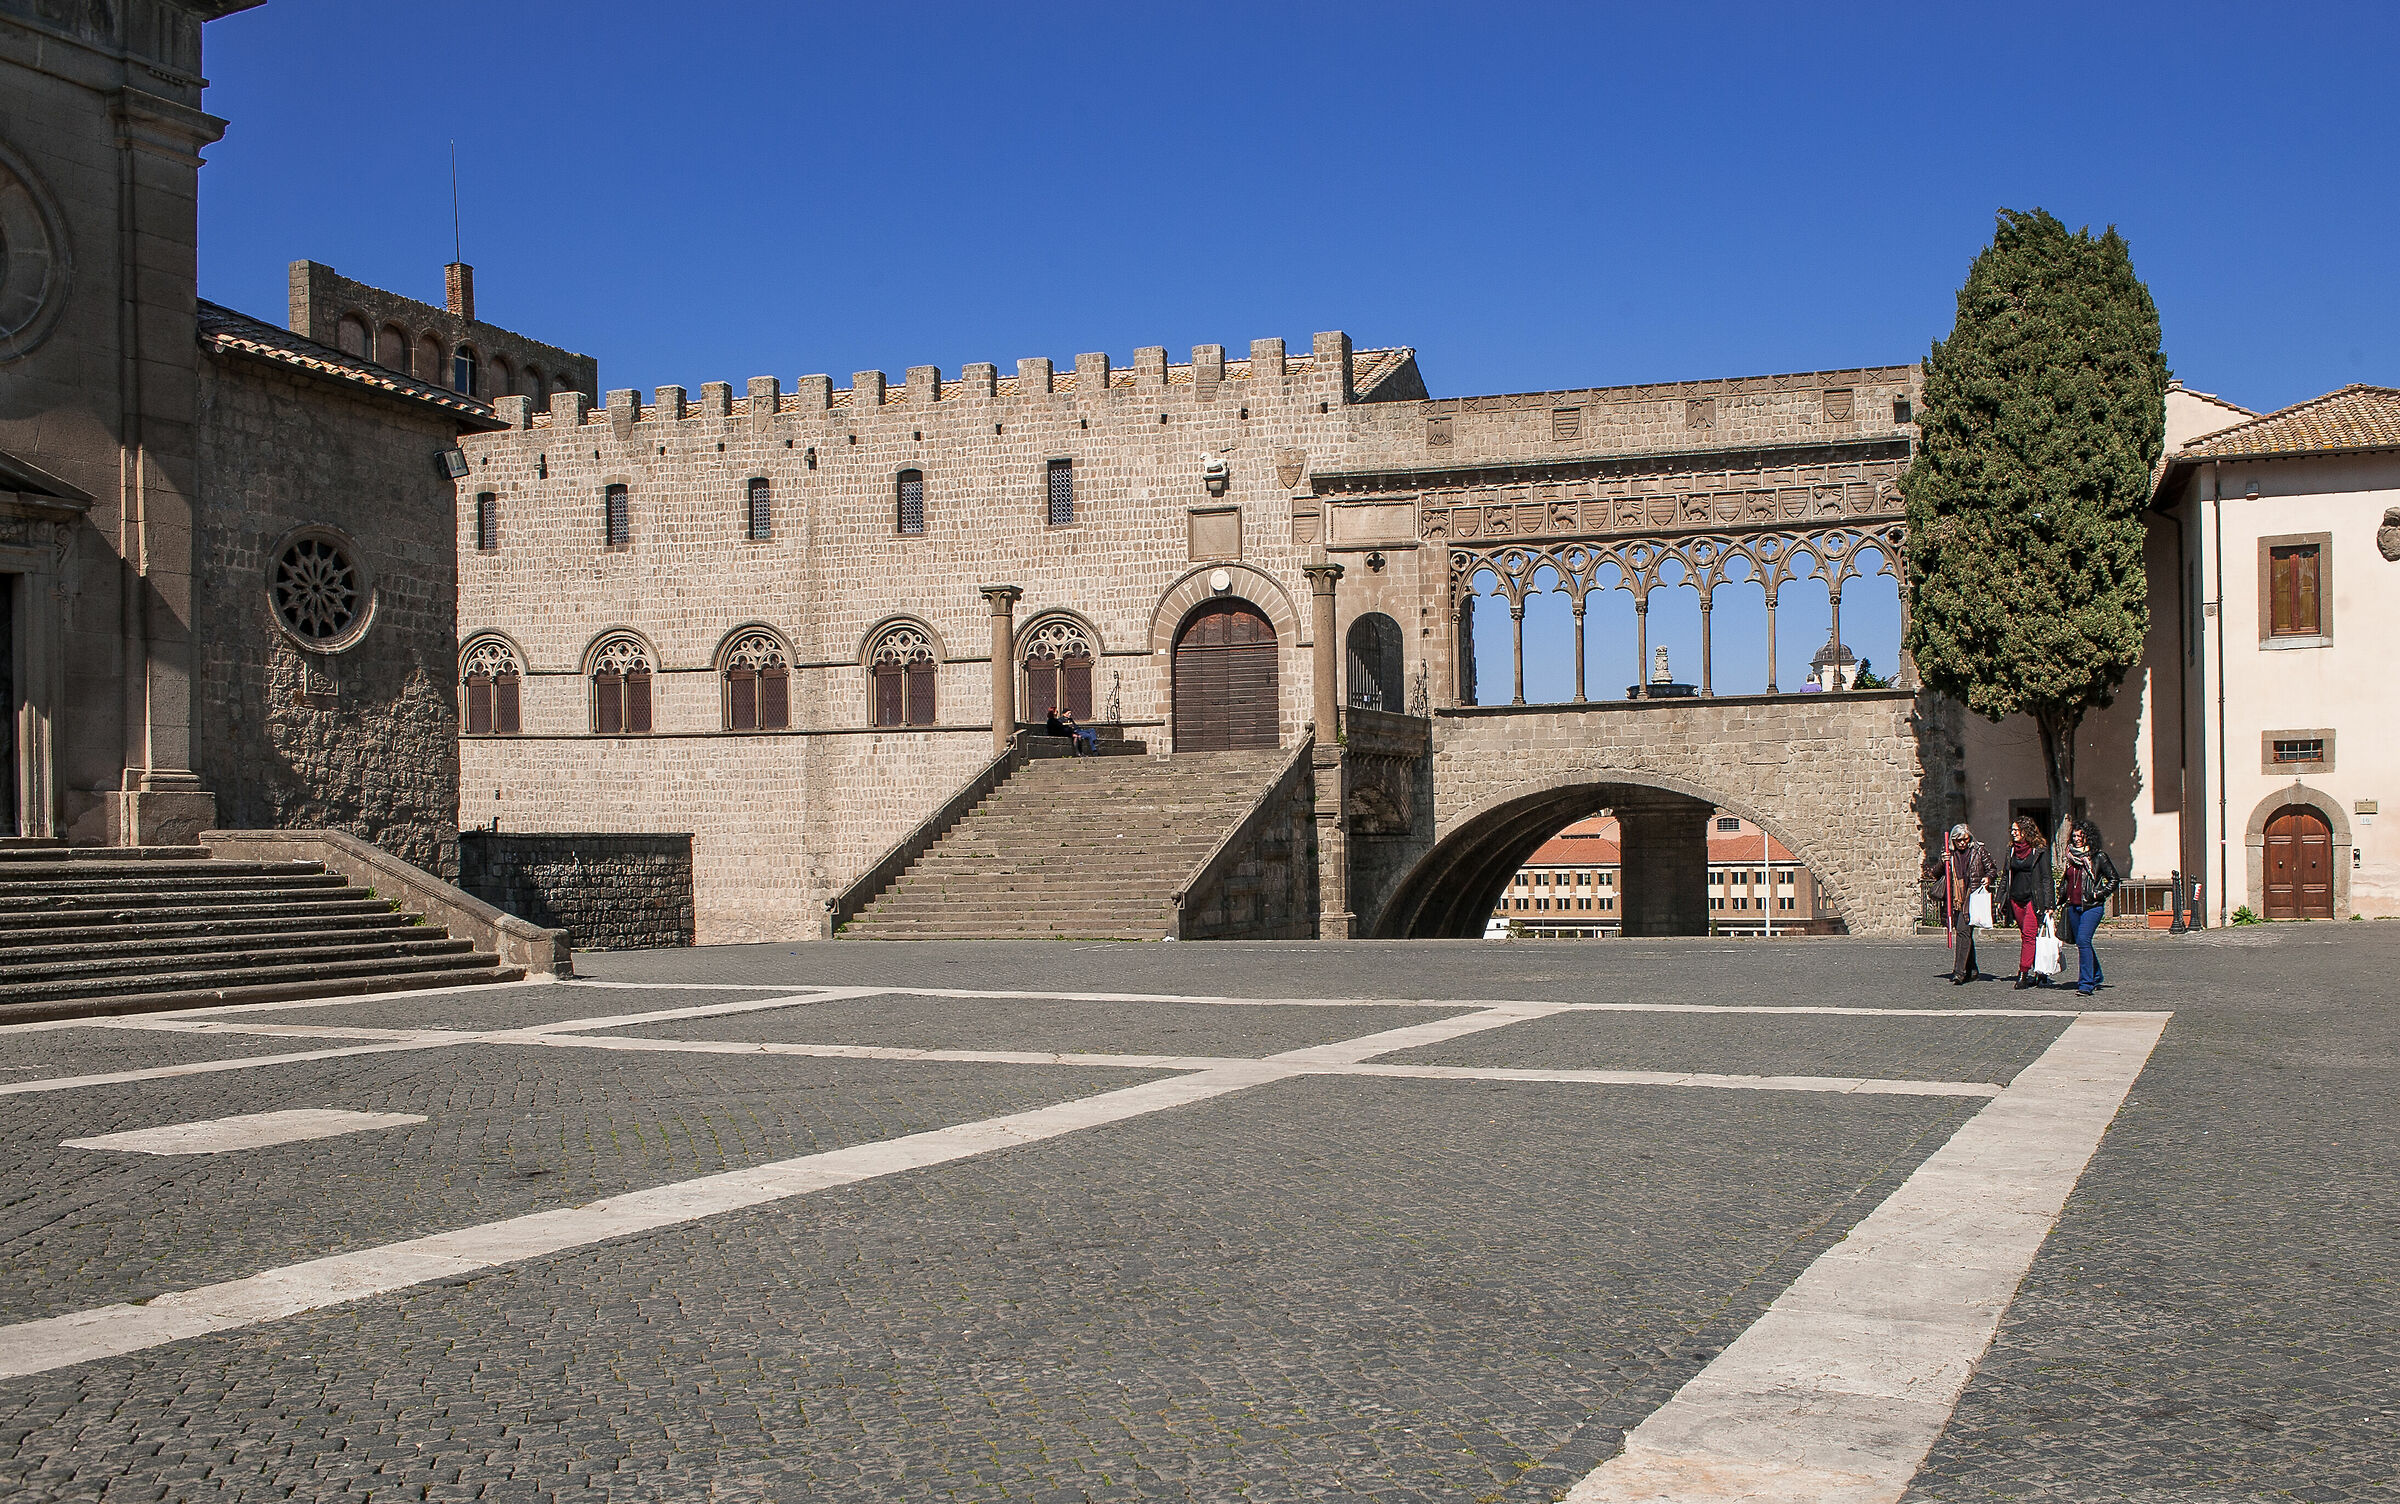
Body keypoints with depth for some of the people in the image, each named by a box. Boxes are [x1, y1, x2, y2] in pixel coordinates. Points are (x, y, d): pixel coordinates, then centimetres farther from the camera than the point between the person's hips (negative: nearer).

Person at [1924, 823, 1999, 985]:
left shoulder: (1979, 851, 5)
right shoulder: (1948, 853, 11)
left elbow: (1992, 870, 12)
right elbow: (1934, 875, 13)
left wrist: (1988, 878, -10)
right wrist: (1942, 862, -5)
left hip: (1972, 898, -4)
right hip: (1954, 900, 4)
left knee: (1963, 931, -16)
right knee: (1966, 934, 12)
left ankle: (1959, 972, -20)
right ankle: (1971, 970, 23)